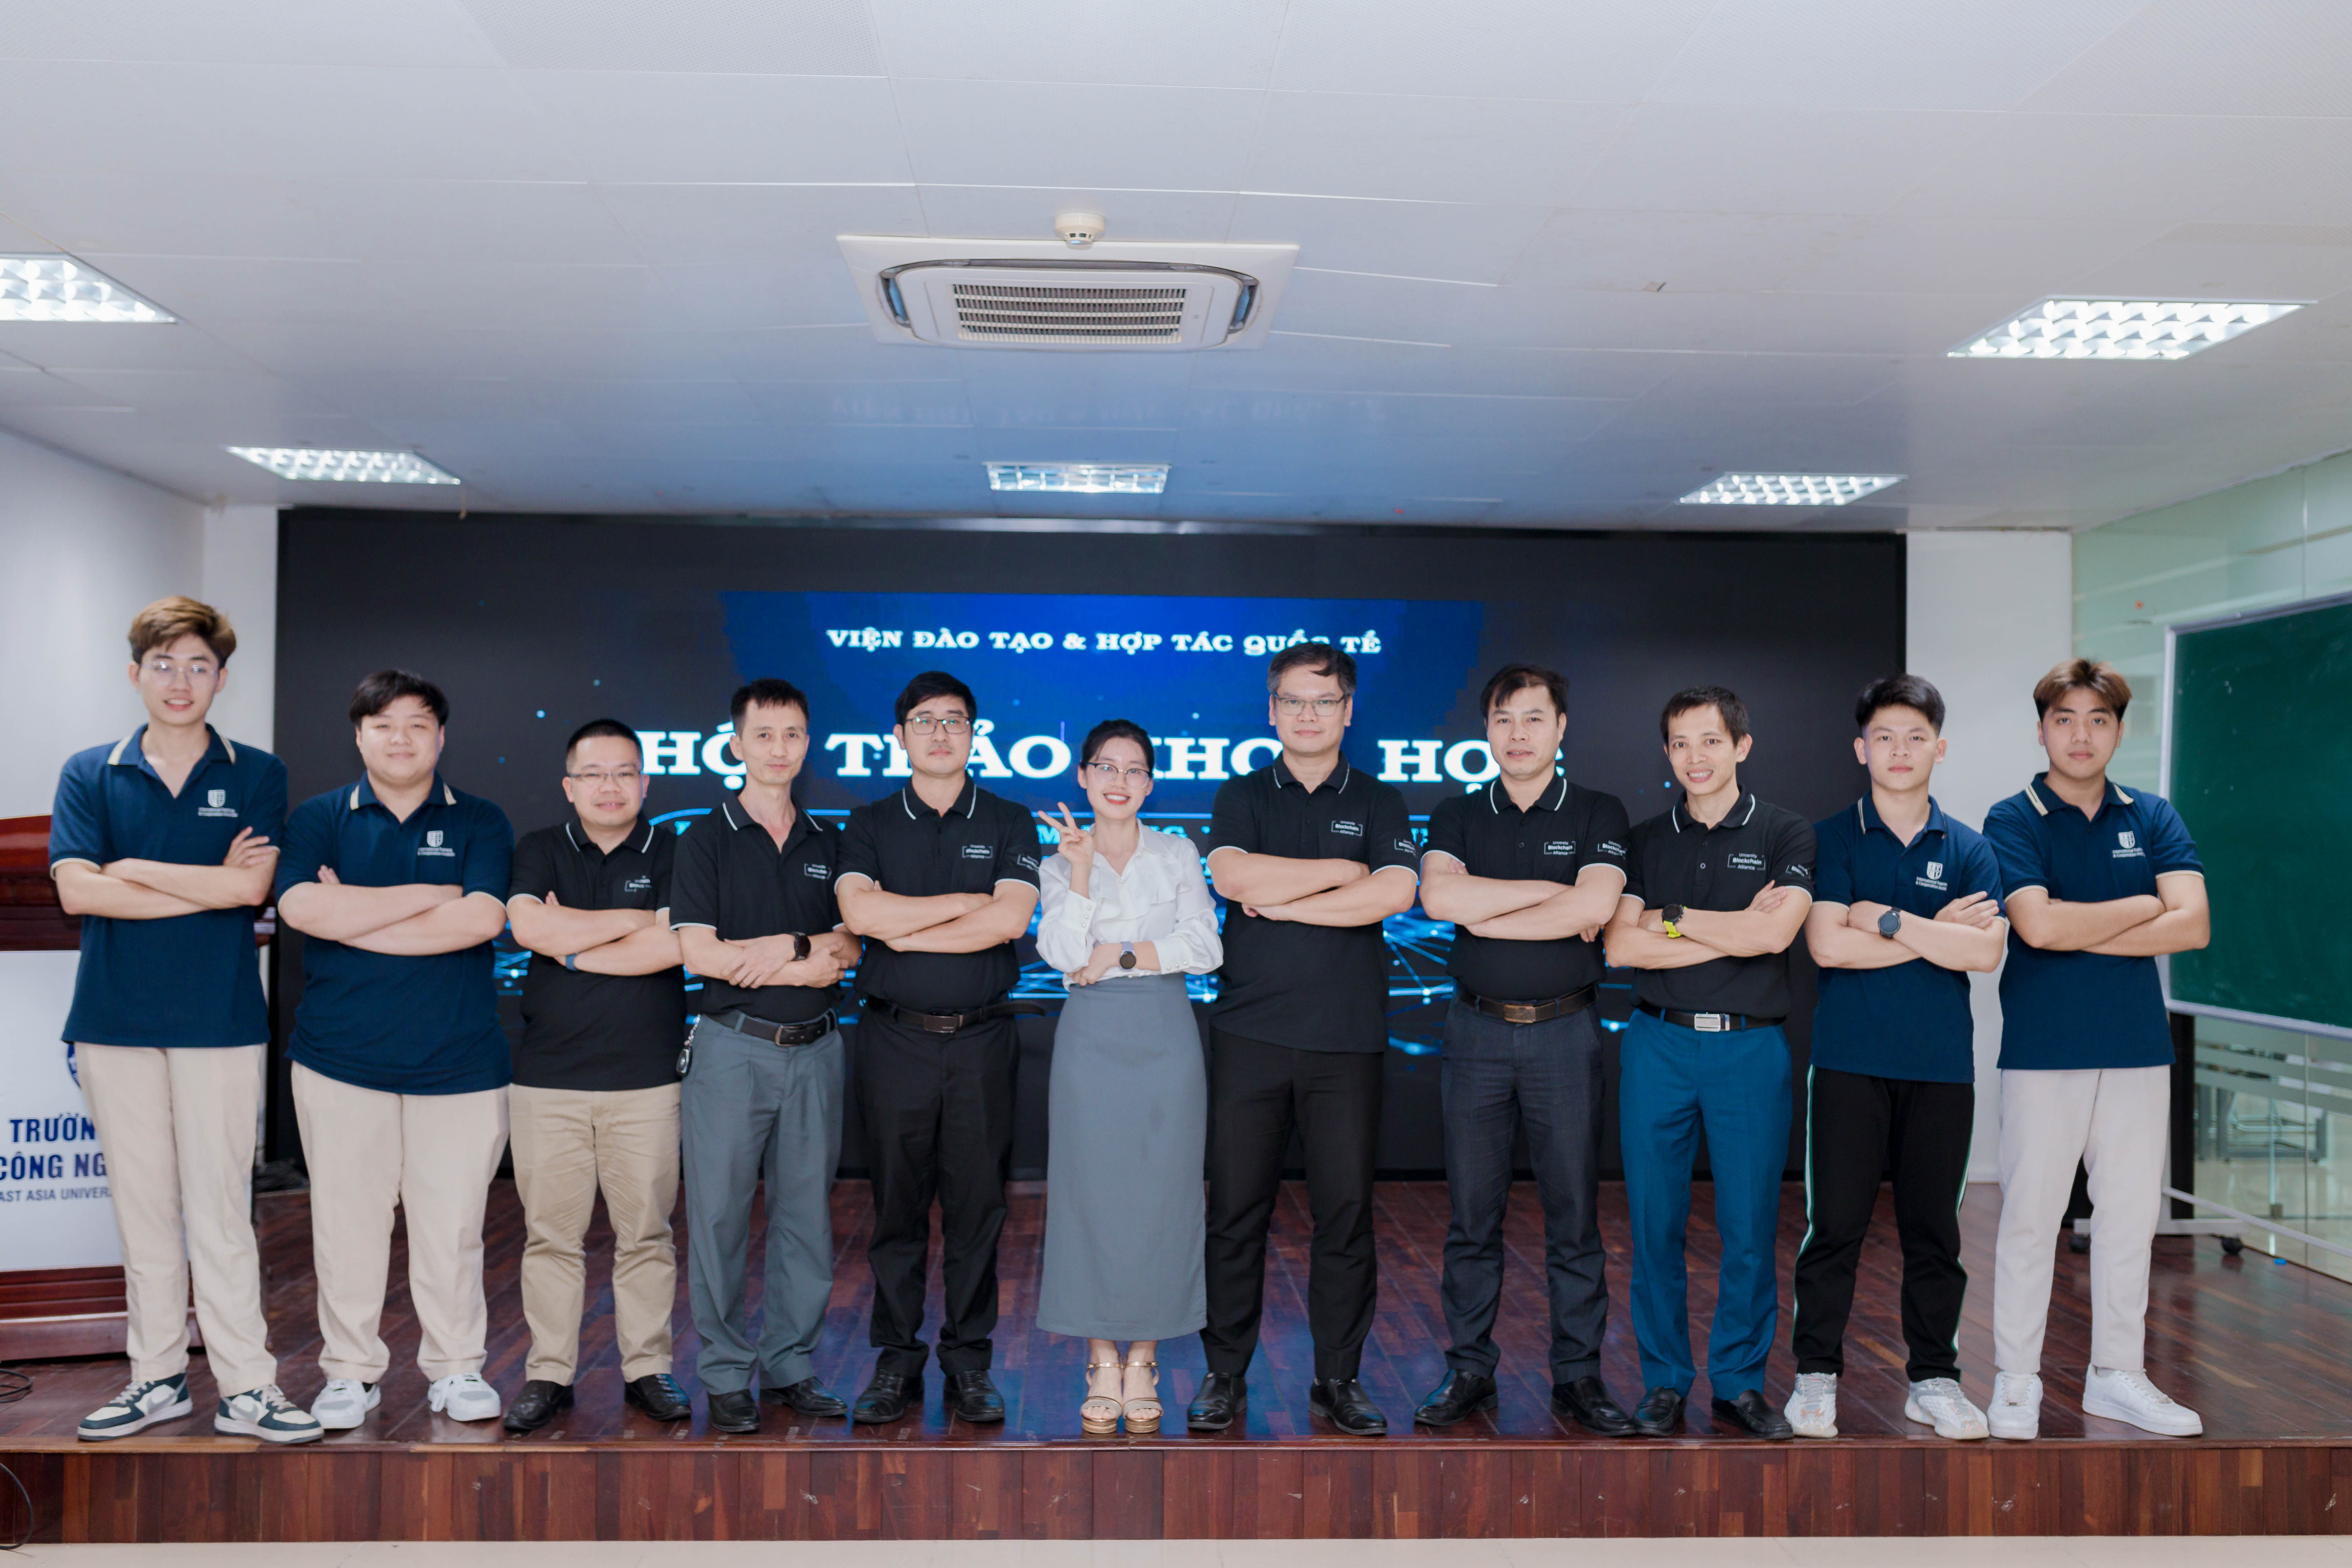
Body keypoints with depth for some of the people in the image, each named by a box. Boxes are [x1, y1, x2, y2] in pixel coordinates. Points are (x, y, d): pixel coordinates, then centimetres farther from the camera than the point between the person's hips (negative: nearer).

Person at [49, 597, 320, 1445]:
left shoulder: (258, 776, 3)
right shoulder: (90, 775, 6)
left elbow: (252, 888, -11)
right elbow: (76, 890, -7)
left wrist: (130, 870, -7)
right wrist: (210, 886, -9)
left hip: (220, 1020, -2)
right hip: (115, 1020, 2)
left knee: (219, 1206, 0)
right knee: (142, 1206, 9)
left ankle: (246, 1388, 7)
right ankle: (157, 1378, 21)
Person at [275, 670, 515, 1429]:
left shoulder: (479, 823, 5)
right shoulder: (319, 818, 7)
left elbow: (481, 919, -11)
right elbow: (304, 908, -11)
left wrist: (355, 917, -9)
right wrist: (427, 894, -10)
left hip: (458, 1061, 0)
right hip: (341, 1059, 1)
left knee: (452, 1222, 5)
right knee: (346, 1220, 6)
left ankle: (456, 1368, 20)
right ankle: (350, 1372, 21)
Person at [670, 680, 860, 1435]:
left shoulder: (827, 844, 12)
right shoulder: (706, 840, 1)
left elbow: (847, 950, 5)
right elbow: (699, 953, -9)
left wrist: (775, 956, -12)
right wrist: (801, 948, -9)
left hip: (815, 1050, 3)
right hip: (734, 1047, -3)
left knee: (807, 1214, 7)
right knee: (720, 1215, 1)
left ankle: (791, 1367, 19)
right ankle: (727, 1378, 13)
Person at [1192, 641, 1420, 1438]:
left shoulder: (1379, 803, 9)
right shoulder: (1241, 797, 9)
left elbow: (1394, 893, -10)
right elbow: (1232, 875, -11)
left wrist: (1281, 901, -9)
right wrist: (1343, 871, -7)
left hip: (1347, 1041, 0)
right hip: (1250, 1034, 0)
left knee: (1346, 1214, 5)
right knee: (1235, 1212, 3)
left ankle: (1339, 1378, 18)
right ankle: (1225, 1374, 17)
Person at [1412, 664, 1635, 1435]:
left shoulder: (1599, 815, 3)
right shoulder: (1457, 816, 8)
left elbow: (1593, 908, -14)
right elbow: (1439, 895, -12)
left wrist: (1486, 917, -9)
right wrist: (1551, 891, -11)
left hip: (1564, 1031, -1)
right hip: (1477, 1029, 1)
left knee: (1573, 1211, 5)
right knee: (1473, 1212, 6)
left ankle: (1578, 1373, 17)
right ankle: (1470, 1370, 17)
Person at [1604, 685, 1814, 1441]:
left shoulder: (1785, 834, 3)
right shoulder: (1645, 840, 9)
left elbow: (1774, 933, -12)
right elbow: (1621, 945, -4)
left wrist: (1672, 918, -5)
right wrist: (1734, 933, -9)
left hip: (1750, 1046, -1)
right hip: (1658, 1044, 1)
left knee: (1750, 1228, 3)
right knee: (1656, 1225, 4)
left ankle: (1740, 1380, 19)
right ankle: (1665, 1381, 17)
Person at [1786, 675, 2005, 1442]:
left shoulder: (1969, 849, 8)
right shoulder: (1830, 839, 2)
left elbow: (1985, 953, -6)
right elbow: (1827, 945, -11)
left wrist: (1888, 919, -11)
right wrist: (1936, 931, -6)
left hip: (1942, 1063, 2)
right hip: (1850, 1059, -2)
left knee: (1934, 1229, 10)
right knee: (1834, 1225, 1)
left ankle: (1934, 1379, 22)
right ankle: (1816, 1374, 13)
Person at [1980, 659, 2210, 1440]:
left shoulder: (2153, 818, 7)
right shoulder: (2013, 821, -4)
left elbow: (2193, 925, -7)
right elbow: (2037, 924, -19)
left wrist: (2077, 933, -13)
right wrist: (2144, 908, -7)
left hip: (2138, 1046, 4)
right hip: (2044, 1049, -4)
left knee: (2131, 1216, 11)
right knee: (2030, 1217, 2)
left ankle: (2117, 1375, 26)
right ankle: (2016, 1382, 14)